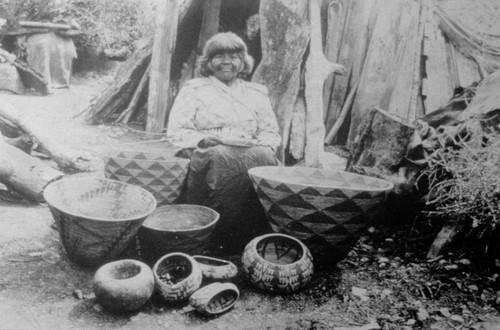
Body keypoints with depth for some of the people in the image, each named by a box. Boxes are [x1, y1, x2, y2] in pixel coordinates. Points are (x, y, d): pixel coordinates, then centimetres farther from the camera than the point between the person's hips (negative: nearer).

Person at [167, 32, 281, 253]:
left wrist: (265, 145, -4)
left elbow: (270, 132, 21)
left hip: (251, 152, 3)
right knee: (222, 156, -38)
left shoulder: (256, 93, 25)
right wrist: (201, 140, -14)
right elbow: (175, 132, 6)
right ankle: (222, 239, -31)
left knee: (264, 158, -33)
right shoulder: (193, 89, 15)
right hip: (209, 154, -2)